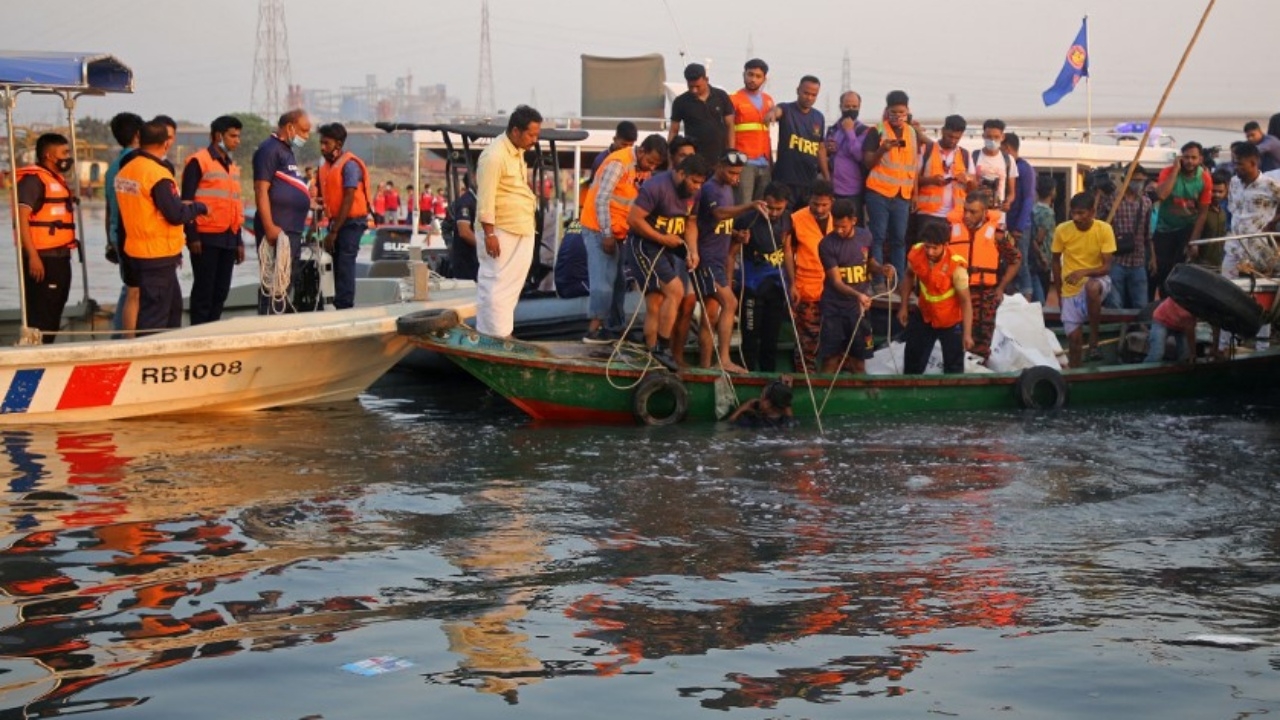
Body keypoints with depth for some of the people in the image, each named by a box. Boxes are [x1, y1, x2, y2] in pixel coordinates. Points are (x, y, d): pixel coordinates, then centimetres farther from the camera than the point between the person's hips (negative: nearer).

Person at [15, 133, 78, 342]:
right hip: (42, 259, -10)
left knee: (53, 315, 14)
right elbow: (22, 218, -19)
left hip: (59, 258, 10)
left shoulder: (57, 180, 19)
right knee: (39, 316, -9)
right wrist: (32, 256, -25)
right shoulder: (33, 179, -11)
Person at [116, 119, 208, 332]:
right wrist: (199, 207, -1)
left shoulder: (125, 171, 6)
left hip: (138, 249, 9)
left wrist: (181, 204, 12)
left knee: (173, 306, 20)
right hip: (159, 253, -8)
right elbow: (176, 215, -20)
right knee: (155, 313, -2)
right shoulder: (158, 174, -20)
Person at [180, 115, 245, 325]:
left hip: (228, 238, 7)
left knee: (221, 292, 8)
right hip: (206, 238, -7)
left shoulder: (232, 166, 18)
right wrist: (192, 236, -15)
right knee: (203, 290, -4)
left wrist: (239, 241, 19)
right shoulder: (198, 162, -5)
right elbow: (187, 201, -9)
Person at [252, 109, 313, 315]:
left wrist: (309, 203, 22)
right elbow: (261, 190, -18)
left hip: (292, 231, 10)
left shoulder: (287, 151, 21)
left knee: (288, 283, 16)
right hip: (277, 231, -10)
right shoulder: (270, 150, -10)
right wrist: (269, 227, -24)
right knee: (275, 284, -12)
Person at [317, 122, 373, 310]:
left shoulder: (349, 165, -14)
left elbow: (348, 199, -18)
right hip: (336, 221, 8)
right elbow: (323, 197, 17)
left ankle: (345, 307, -14)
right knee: (338, 266, 9)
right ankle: (340, 307, 14)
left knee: (345, 266, -13)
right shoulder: (326, 166, 11)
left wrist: (334, 231, -19)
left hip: (351, 222, -8)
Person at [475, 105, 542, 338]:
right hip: (501, 233, -9)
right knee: (496, 285, -5)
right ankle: (495, 336, -3)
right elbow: (485, 199, -20)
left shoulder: (517, 151, 11)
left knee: (511, 285, 13)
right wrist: (489, 233, -22)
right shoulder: (494, 156, -18)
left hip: (521, 232, 9)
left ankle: (502, 334, 20)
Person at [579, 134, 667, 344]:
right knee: (604, 279, -12)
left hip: (617, 231, 8)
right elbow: (601, 200, -22)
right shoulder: (619, 163, -19)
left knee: (617, 281, 11)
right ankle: (594, 330, -13)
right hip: (600, 229, -8)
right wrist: (607, 235, -21)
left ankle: (615, 327, 17)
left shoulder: (643, 169, 6)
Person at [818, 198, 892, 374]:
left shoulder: (865, 236, -1)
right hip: (834, 308, -3)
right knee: (831, 359, 0)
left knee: (859, 359, 11)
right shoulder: (827, 244, -14)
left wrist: (881, 269, -8)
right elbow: (836, 282, -16)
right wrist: (857, 294, -33)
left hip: (859, 307, 3)